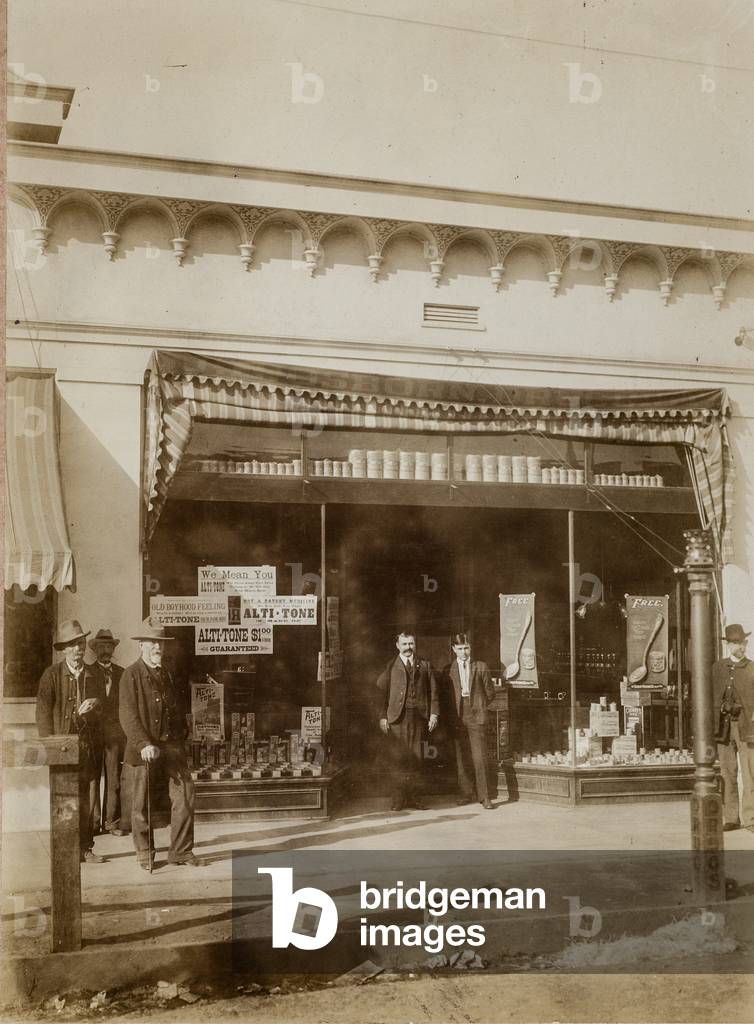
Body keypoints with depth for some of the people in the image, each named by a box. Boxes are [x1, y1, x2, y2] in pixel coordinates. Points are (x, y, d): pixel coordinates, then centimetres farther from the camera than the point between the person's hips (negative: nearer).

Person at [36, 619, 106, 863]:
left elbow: (101, 709, 20)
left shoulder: (93, 675, 13)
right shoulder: (52, 675, 0)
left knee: (88, 799, 3)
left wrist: (95, 704, -4)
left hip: (90, 747, 4)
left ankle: (84, 848, 12)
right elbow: (43, 713, -3)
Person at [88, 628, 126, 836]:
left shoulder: (121, 674, 13)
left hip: (115, 732, 2)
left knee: (113, 778, 1)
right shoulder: (87, 672, 5)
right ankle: (94, 820, 5)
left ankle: (111, 820, 7)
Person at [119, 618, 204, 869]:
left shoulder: (167, 674, 15)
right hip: (144, 748, -5)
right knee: (141, 803, 3)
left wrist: (181, 733, 12)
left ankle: (181, 851, 9)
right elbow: (128, 716, -12)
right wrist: (144, 744, -21)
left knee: (185, 796, -1)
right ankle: (145, 853, 18)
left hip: (171, 745, 5)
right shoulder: (131, 675, -4)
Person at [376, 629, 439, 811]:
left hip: (418, 716, 2)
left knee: (416, 758, 3)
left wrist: (434, 714, 1)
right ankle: (399, 798, 1)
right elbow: (381, 692, 4)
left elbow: (433, 692, 11)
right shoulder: (390, 666, 7)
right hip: (397, 717, -2)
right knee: (399, 758, -5)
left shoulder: (424, 665, 14)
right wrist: (383, 717, -3)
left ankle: (414, 797, 9)